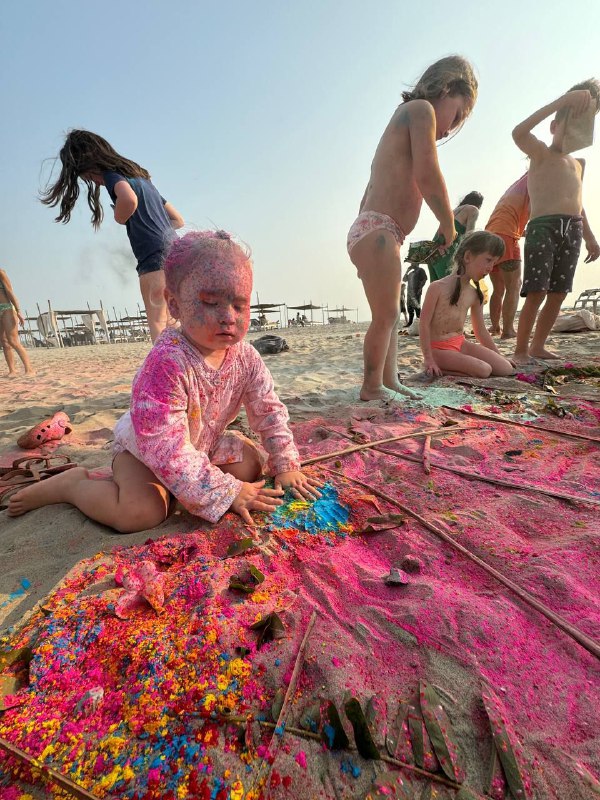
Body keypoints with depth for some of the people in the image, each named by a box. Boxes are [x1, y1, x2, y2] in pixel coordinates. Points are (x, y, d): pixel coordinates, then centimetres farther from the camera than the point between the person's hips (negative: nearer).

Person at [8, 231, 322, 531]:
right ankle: (71, 484, 4)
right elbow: (166, 447, -38)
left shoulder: (246, 357, -18)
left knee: (250, 466, -6)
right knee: (141, 512, -26)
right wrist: (226, 492, -36)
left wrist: (286, 466, -11)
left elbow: (269, 412, -6)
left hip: (205, 443, 6)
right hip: (142, 447, -6)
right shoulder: (166, 363, -37)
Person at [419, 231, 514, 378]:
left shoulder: (474, 294, 6)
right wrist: (428, 359, -18)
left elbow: (481, 330, 14)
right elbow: (424, 324, -15)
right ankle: (437, 368, -5)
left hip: (460, 343, 7)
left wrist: (498, 356, 17)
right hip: (438, 348, -7)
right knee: (484, 370, -21)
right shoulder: (437, 287, -14)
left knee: (507, 369, -1)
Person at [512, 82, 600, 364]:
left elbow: (576, 202, 30)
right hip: (544, 226, -7)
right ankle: (521, 350, -12)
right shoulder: (540, 153, 7)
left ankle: (538, 346, 10)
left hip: (572, 229, 7)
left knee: (558, 294, 3)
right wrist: (562, 101, -11)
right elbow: (518, 133, -14)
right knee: (536, 293, -17)